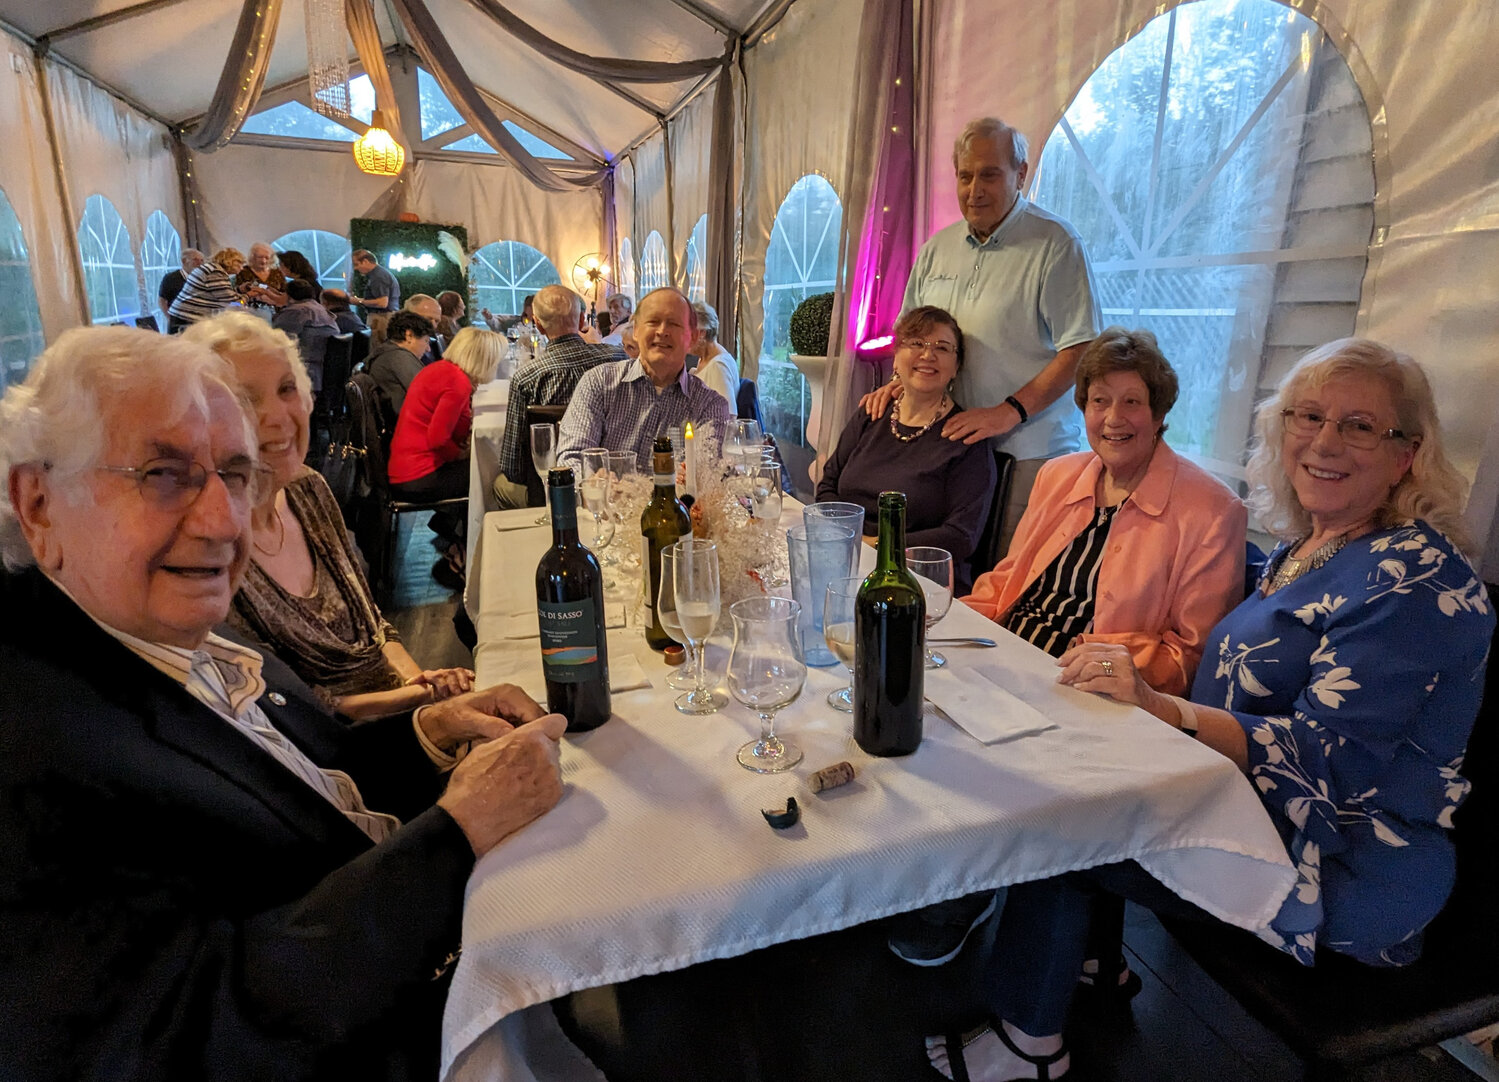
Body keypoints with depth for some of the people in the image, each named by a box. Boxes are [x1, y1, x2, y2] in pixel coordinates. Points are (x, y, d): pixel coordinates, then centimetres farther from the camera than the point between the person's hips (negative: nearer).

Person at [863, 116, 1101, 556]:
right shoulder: (938, 247, 14)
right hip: (947, 443, 5)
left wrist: (1008, 413, -20)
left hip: (1026, 454, -5)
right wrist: (898, 383, 5)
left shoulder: (1055, 244, -6)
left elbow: (1080, 349, -12)